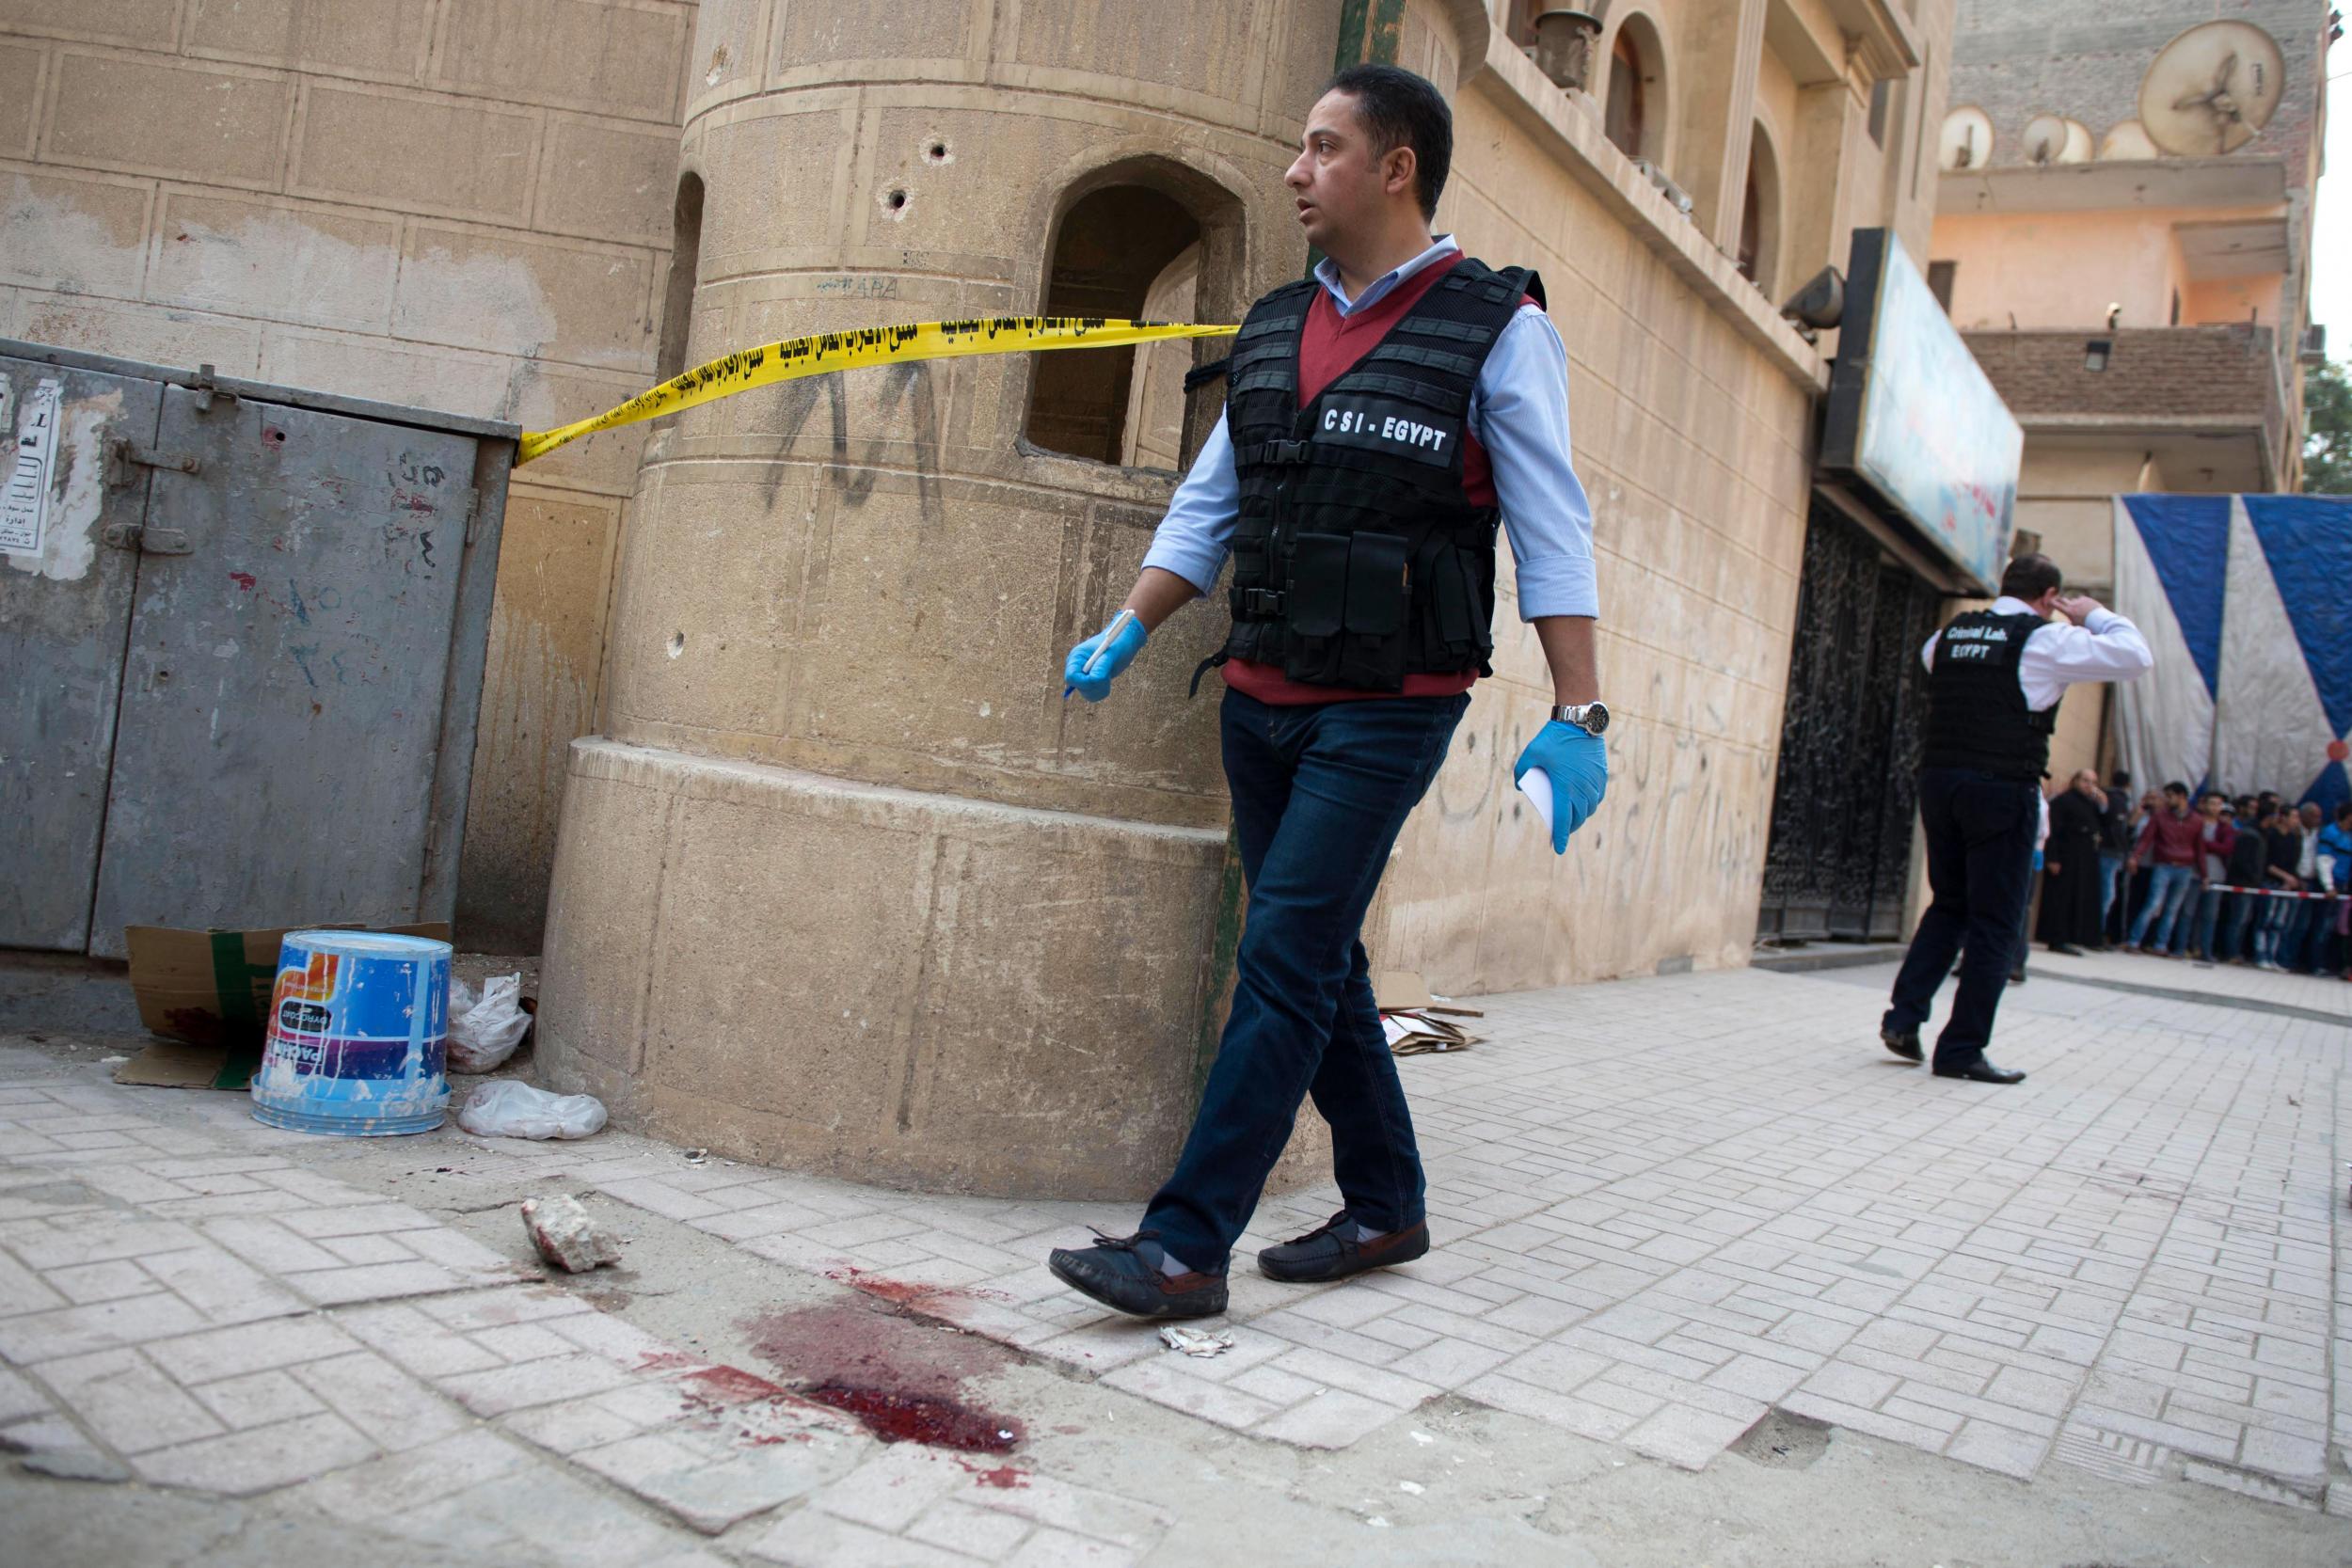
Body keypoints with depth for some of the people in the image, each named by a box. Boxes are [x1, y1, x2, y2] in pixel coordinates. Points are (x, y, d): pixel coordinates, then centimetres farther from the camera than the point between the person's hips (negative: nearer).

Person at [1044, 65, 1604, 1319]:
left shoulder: (1495, 329, -5)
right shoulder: (1273, 331, 13)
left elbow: (1553, 536, -10)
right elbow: (1204, 508, 17)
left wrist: (1575, 718, -16)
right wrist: (1126, 635, 8)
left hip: (1385, 710, -7)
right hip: (1260, 700, 7)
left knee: (1284, 965, -11)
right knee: (1318, 962, 12)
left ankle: (1185, 1246, -5)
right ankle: (1386, 1207, 28)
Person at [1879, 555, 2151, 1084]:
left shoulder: (1953, 632, 11)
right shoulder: (2044, 639, -5)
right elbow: (2136, 656, -4)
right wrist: (2095, 615, 10)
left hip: (1938, 779, 6)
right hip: (2002, 788, -6)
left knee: (1948, 905, 19)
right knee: (1995, 922, 3)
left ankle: (1903, 1016, 10)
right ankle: (1961, 1049, 5)